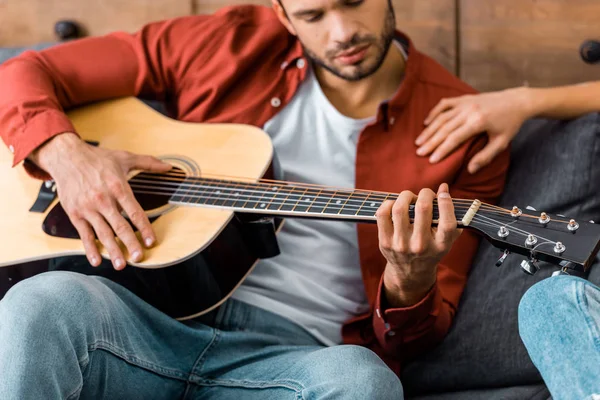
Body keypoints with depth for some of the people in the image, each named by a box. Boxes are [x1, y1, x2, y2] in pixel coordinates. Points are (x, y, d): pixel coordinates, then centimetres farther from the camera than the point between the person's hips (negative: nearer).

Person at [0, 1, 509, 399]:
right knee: (45, 300, -34)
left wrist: (410, 284, -18)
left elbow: (411, 342, 7)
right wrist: (67, 155, -8)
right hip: (148, 317, 1)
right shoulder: (232, 44, 9)